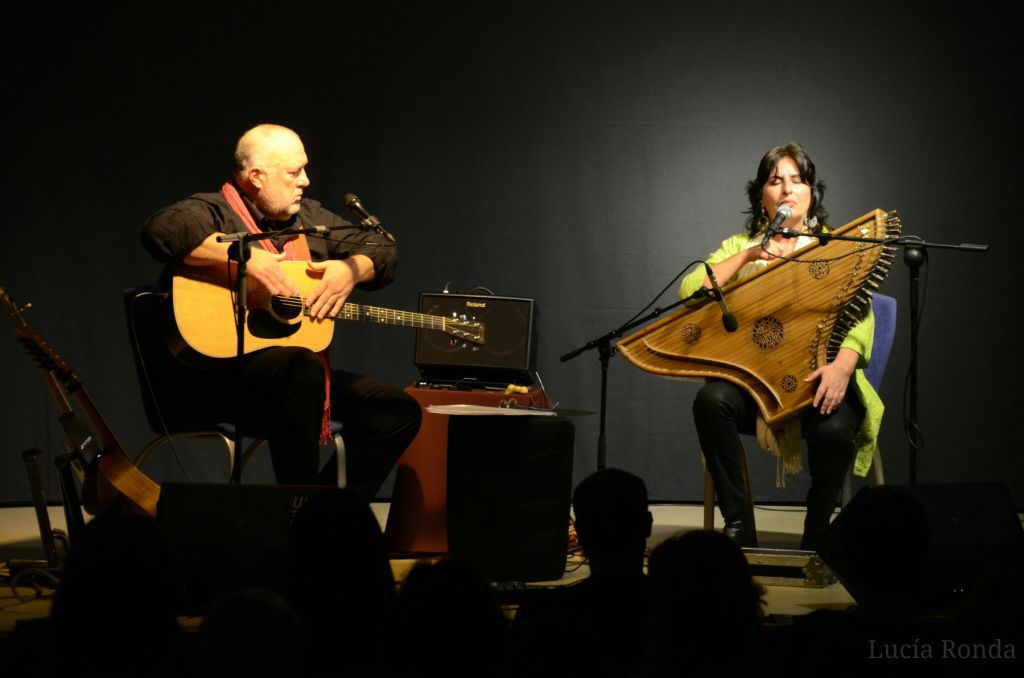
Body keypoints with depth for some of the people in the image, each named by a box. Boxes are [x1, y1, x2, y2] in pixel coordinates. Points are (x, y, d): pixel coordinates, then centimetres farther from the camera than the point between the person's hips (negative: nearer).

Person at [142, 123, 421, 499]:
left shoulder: (308, 216, 17)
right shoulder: (213, 212, -6)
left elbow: (382, 249, 18)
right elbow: (161, 230, -29)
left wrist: (350, 270, -5)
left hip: (300, 371, 8)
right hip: (214, 376, -8)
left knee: (399, 412, 1)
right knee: (302, 367, -38)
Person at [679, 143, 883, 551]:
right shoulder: (740, 247, 16)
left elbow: (860, 315, -3)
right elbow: (688, 291, 0)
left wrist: (843, 365, -23)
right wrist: (748, 256, -9)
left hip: (820, 379, -1)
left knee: (833, 431, -35)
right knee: (711, 401, -32)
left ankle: (816, 538, -8)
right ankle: (738, 528, -20)